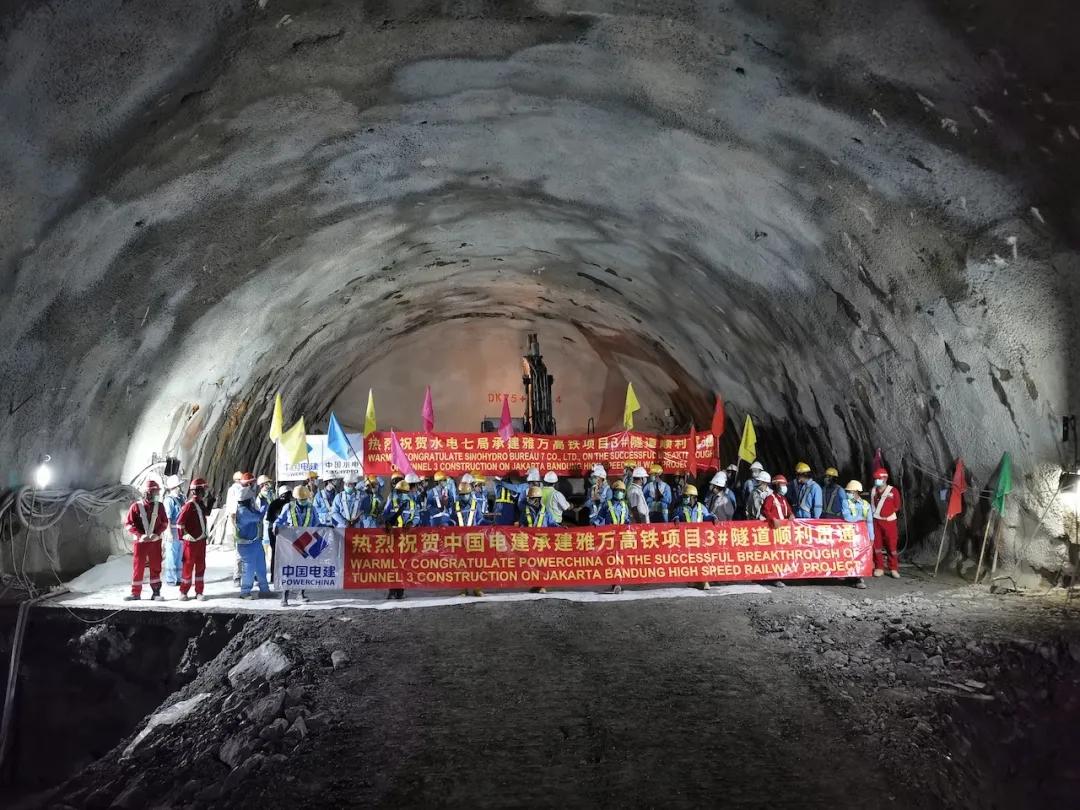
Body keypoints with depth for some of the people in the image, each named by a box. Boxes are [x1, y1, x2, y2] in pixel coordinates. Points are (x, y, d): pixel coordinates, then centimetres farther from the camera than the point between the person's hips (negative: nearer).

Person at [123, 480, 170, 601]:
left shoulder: (159, 507, 2)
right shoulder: (136, 506, -5)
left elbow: (164, 522, 6)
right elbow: (128, 524, -6)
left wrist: (157, 533, -11)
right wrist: (141, 535, -16)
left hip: (155, 541, 2)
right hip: (140, 542, -2)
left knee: (155, 567, 6)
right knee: (138, 567, 4)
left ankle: (156, 592, 14)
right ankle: (136, 593, 14)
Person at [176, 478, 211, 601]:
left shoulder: (201, 504, 8)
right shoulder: (189, 505, -16)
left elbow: (206, 514, 25)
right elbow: (179, 522, -18)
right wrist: (184, 535, -16)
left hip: (201, 540, 8)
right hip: (191, 541, -8)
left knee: (201, 566, 10)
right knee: (188, 566, 1)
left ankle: (199, 592, 16)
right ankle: (183, 592, 14)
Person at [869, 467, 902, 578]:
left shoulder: (893, 491, -2)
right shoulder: (873, 491, 10)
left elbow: (897, 506, 3)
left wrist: (887, 512, -1)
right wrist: (874, 513, 5)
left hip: (889, 521, -3)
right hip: (876, 521, 3)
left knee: (892, 545, -1)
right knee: (876, 545, 3)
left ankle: (893, 569, 8)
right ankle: (879, 568, 12)